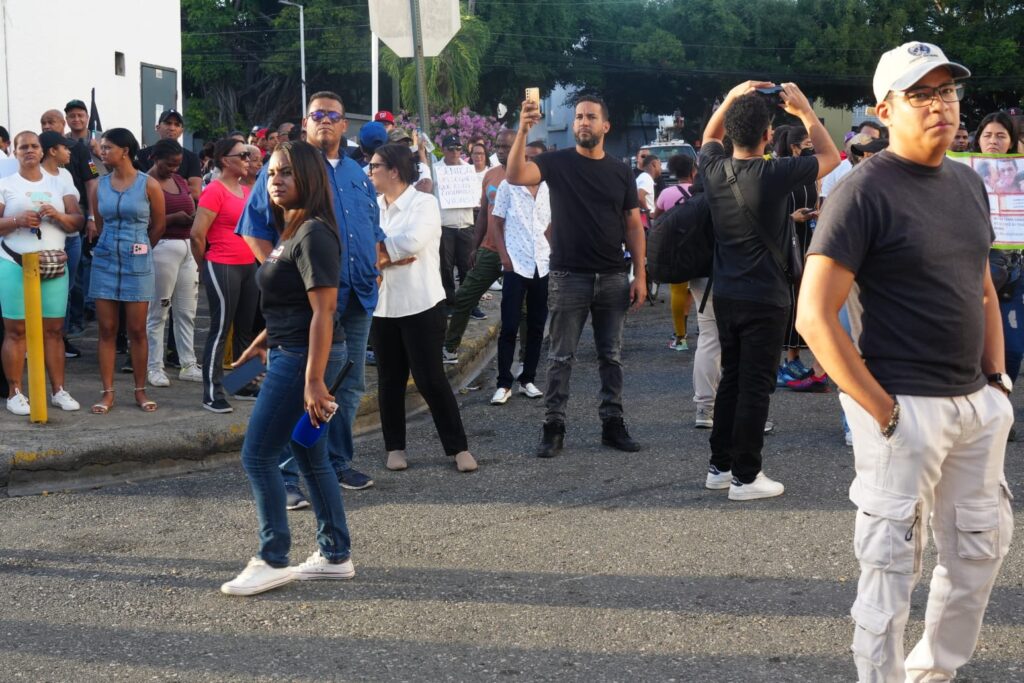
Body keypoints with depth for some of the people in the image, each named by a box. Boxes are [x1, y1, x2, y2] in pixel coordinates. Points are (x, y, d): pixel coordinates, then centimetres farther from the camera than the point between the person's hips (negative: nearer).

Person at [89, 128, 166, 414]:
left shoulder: (148, 185, -4)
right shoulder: (100, 185, 5)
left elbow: (158, 225, 6)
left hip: (137, 263, -3)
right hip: (105, 261, 3)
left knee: (137, 330, 1)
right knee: (107, 329, 2)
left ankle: (140, 391, 12)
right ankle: (107, 393, 7)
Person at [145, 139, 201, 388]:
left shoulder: (180, 181, 17)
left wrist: (193, 218, 3)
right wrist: (173, 218, -20)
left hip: (187, 247, 7)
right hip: (162, 248, -7)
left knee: (187, 311, 8)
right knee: (158, 312, -1)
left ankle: (188, 365, 14)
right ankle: (154, 367, 5)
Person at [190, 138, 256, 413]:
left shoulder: (247, 191, 11)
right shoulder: (215, 191, -12)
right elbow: (197, 234, -15)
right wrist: (205, 266, -3)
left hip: (249, 267, 8)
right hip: (222, 268, -8)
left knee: (245, 329, 14)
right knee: (220, 331, -5)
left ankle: (244, 385, 25)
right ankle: (212, 393, 0)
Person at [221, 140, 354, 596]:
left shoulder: (314, 234, -17)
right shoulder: (290, 232, 14)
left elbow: (323, 311, -22)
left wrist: (314, 381, -26)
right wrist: (260, 344, 26)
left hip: (306, 355, -10)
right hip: (288, 353, 10)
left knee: (257, 456, -5)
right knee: (310, 457, 14)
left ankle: (272, 562, 4)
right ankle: (336, 556, 22)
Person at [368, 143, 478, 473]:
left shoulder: (424, 203, -7)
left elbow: (411, 242, -24)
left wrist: (376, 249, -11)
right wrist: (391, 255, -17)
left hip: (421, 305, -5)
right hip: (382, 306, 5)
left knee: (430, 378, -4)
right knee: (390, 379, 10)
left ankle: (458, 448, 5)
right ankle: (395, 447, 21)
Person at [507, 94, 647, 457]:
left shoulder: (621, 172, 7)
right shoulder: (558, 162, -2)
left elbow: (633, 225, 8)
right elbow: (516, 176, -19)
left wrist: (640, 274, 1)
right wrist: (523, 131, -33)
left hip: (612, 278, 3)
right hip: (568, 277, -3)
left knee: (612, 356, 9)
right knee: (561, 356, 2)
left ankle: (612, 423, 18)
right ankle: (553, 427, 8)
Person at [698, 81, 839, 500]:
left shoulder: (714, 170, -3)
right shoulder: (774, 175, -18)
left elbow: (709, 136, 22)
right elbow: (831, 156, -2)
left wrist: (732, 97, 15)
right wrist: (804, 112, 3)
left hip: (725, 296, 6)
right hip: (764, 299, -6)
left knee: (730, 380, 17)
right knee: (755, 387, -1)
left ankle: (720, 466, 22)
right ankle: (745, 477, 2)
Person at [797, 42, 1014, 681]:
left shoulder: (969, 183, 11)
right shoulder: (865, 191, -12)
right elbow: (815, 317, -17)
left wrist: (998, 378, 10)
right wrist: (880, 409, -17)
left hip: (978, 405, 8)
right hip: (906, 408, -8)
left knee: (982, 549, 17)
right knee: (893, 564, 1)